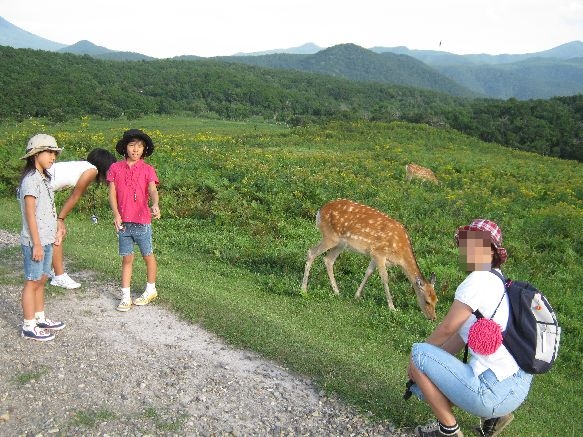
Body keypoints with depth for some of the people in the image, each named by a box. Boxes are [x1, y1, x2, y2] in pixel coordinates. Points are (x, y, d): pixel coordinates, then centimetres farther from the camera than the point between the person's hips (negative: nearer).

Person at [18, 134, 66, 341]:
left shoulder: (43, 178, 12)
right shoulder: (31, 180, -15)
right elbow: (30, 214, -18)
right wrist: (37, 244, -18)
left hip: (45, 240, 8)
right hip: (35, 242, -8)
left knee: (41, 280, 16)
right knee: (32, 282, 0)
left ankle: (40, 318, 28)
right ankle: (28, 327, 10)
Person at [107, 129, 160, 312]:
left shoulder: (148, 170, -3)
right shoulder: (115, 168, 3)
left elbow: (152, 190, -17)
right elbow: (112, 194, 0)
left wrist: (155, 205, -38)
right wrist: (116, 215, -14)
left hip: (142, 222, -2)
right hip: (123, 222, 2)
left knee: (148, 256, 12)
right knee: (126, 259, 9)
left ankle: (151, 290, 31)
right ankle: (125, 296, 18)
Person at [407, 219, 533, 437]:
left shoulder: (479, 280, -16)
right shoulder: (497, 282, 14)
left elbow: (447, 329, -11)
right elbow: (461, 335, 15)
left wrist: (417, 359, 6)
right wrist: (428, 365, 14)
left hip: (495, 393, -9)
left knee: (418, 353, -4)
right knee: (425, 380, 19)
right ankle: (493, 415, 17)